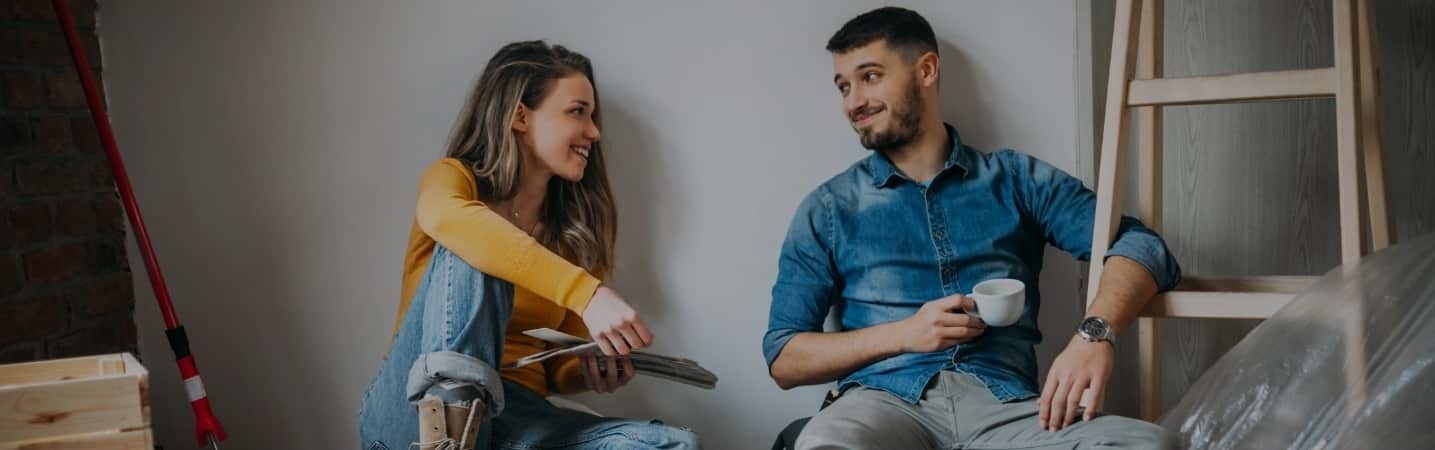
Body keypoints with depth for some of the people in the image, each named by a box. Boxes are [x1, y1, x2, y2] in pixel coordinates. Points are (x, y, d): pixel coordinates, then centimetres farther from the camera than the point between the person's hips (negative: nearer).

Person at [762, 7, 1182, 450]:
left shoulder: (1017, 179, 15)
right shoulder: (828, 208, 13)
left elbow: (1141, 244, 6)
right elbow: (783, 358, 9)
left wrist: (1095, 332, -15)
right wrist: (904, 334, -6)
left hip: (1003, 404, 2)